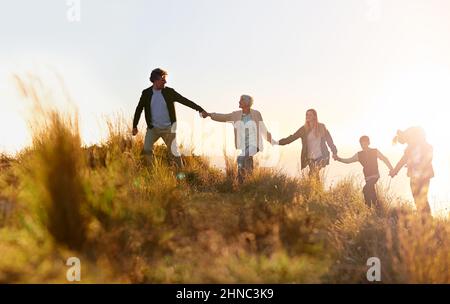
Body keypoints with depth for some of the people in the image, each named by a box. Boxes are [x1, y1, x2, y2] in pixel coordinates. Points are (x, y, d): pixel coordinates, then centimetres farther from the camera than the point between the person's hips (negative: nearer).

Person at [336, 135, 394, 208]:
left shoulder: (375, 151, -2)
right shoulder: (359, 155, 6)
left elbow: (385, 159, 4)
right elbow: (348, 161, 9)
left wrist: (391, 169, 0)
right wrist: (338, 159, -5)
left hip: (375, 175, -5)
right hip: (367, 177, 5)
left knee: (366, 189, -23)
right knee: (370, 192, 10)